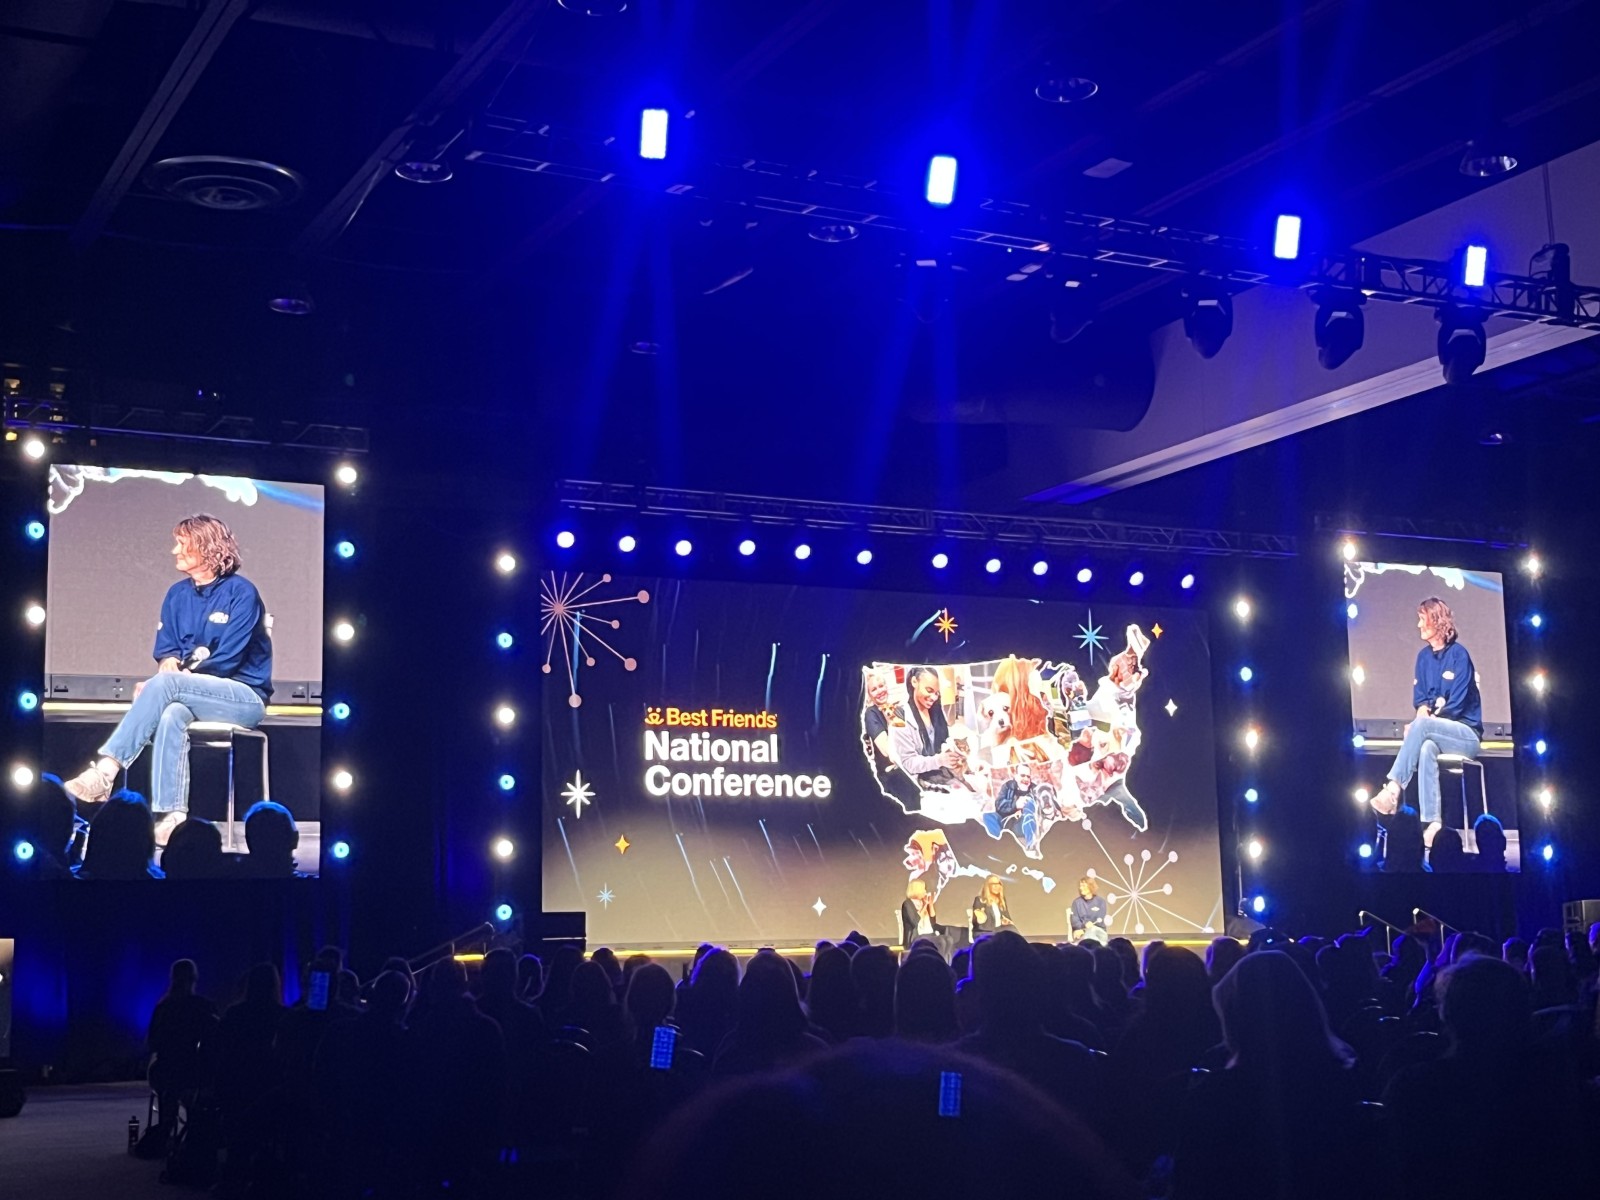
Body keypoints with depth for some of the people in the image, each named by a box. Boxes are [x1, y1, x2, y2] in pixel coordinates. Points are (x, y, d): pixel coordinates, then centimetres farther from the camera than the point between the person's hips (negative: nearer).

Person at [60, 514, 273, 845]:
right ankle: (171, 817, -44)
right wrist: (170, 668, -15)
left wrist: (169, 680, -17)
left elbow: (227, 659, -13)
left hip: (245, 697, -5)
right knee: (172, 715, -33)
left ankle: (105, 773, -37)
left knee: (166, 684, -32)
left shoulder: (241, 593, -7)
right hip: (195, 695, 5)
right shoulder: (177, 594, 13)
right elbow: (166, 652, 10)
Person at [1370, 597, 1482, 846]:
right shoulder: (1423, 656, 11)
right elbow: (1419, 697, 10)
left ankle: (1393, 789, -44)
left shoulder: (1458, 654, -8)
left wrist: (1422, 721, -18)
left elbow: (1457, 704, -13)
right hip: (1437, 731, 4)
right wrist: (1424, 712, -13)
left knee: (1422, 726, -34)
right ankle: (1432, 824, -43)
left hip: (1466, 734, -4)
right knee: (1427, 748, -32)